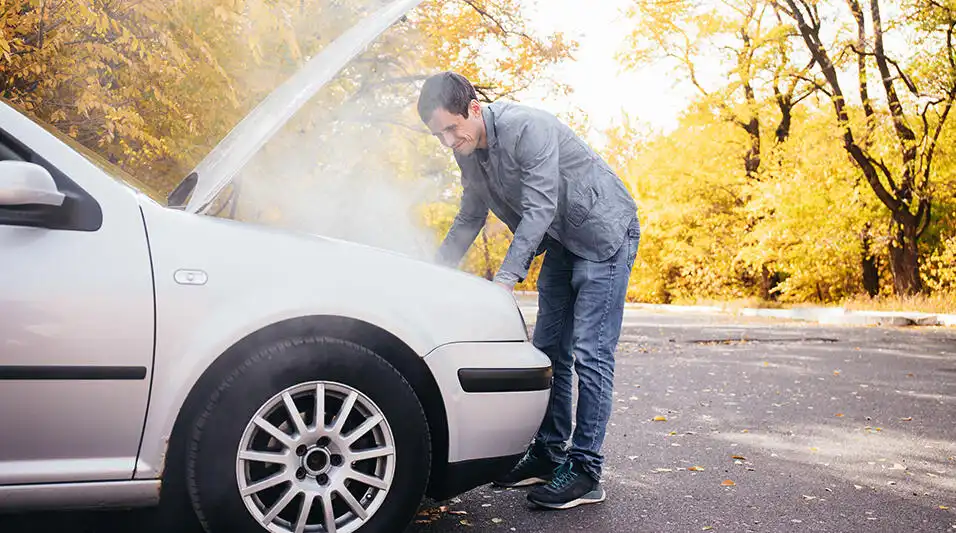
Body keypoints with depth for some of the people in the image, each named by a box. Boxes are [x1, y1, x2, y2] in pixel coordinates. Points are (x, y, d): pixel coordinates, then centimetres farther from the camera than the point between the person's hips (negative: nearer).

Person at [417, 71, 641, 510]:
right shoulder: (468, 151, 0)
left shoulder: (527, 128, -27)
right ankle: (549, 453, 18)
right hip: (561, 242, 9)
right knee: (548, 350, 8)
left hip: (604, 233, -8)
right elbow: (469, 220, 11)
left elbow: (538, 211, -31)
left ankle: (585, 471, -8)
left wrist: (505, 278, -35)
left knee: (589, 353, -12)